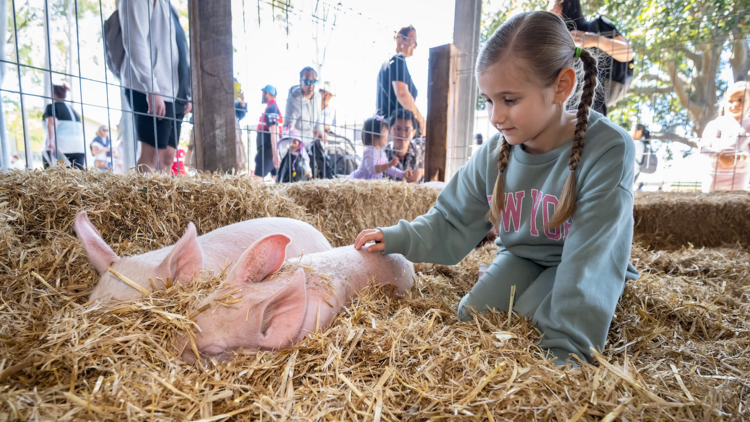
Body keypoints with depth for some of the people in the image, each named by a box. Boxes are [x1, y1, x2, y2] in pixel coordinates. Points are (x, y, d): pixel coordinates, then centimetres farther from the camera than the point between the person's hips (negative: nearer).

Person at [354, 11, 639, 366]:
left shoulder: (608, 151, -27)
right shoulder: (494, 154, -13)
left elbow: (590, 257, -30)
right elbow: (451, 224, -5)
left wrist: (566, 347, -33)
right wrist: (399, 238, -22)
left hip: (589, 268, -4)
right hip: (521, 257, 4)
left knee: (528, 321, -24)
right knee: (470, 315, -9)